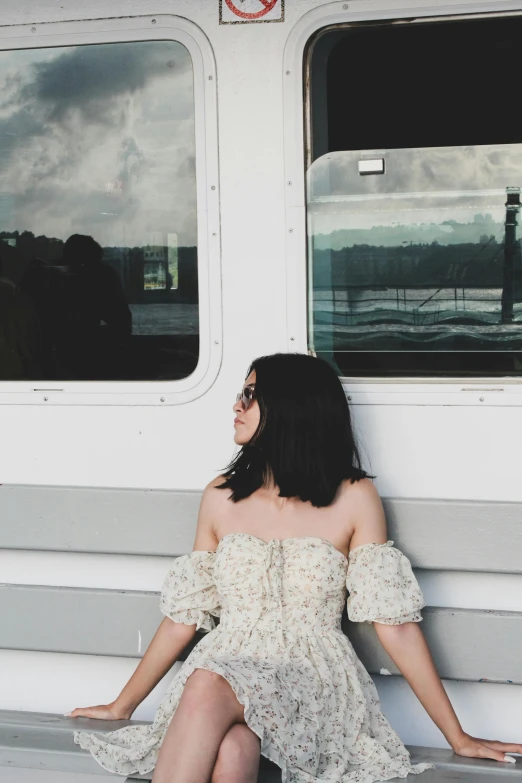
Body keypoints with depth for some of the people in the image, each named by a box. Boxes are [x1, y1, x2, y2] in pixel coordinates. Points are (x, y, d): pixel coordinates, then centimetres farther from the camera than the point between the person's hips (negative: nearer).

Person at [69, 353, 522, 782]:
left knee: (209, 689, -35)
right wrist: (123, 705, 21)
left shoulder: (354, 498, 3)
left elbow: (395, 623, 1)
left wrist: (458, 737, 0)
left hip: (313, 679, -2)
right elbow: (185, 614, 19)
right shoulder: (221, 497, 14)